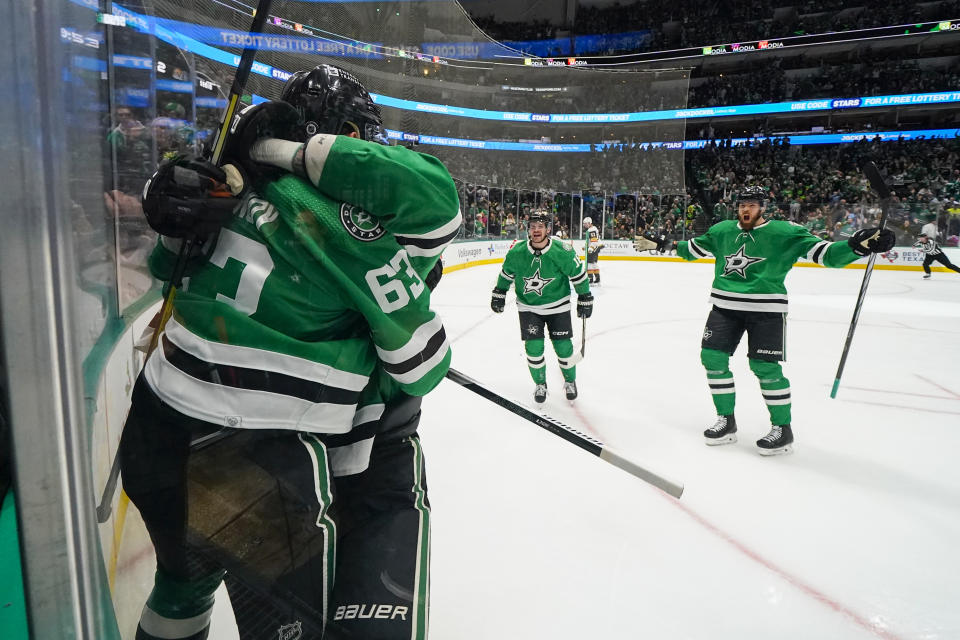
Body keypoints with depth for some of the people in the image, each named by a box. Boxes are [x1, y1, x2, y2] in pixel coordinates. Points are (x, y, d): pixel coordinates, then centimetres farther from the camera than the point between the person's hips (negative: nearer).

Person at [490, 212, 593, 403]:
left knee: (563, 347, 2)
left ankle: (570, 381, 31)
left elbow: (579, 275, -6)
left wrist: (585, 299, -1)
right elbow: (507, 273, 6)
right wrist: (498, 294, 10)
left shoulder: (563, 251, -19)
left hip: (557, 306, -1)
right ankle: (540, 384, 21)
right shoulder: (516, 252, -14)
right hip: (528, 307, 1)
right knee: (533, 348, -4)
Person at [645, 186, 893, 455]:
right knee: (712, 357, 0)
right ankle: (726, 421, 17)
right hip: (725, 306, 5)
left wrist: (858, 245, -25)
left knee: (765, 367, -7)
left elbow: (825, 253, -9)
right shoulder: (722, 230, 9)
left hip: (766, 309, -5)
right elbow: (692, 248, 24)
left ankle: (782, 428, 12)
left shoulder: (785, 232, -5)